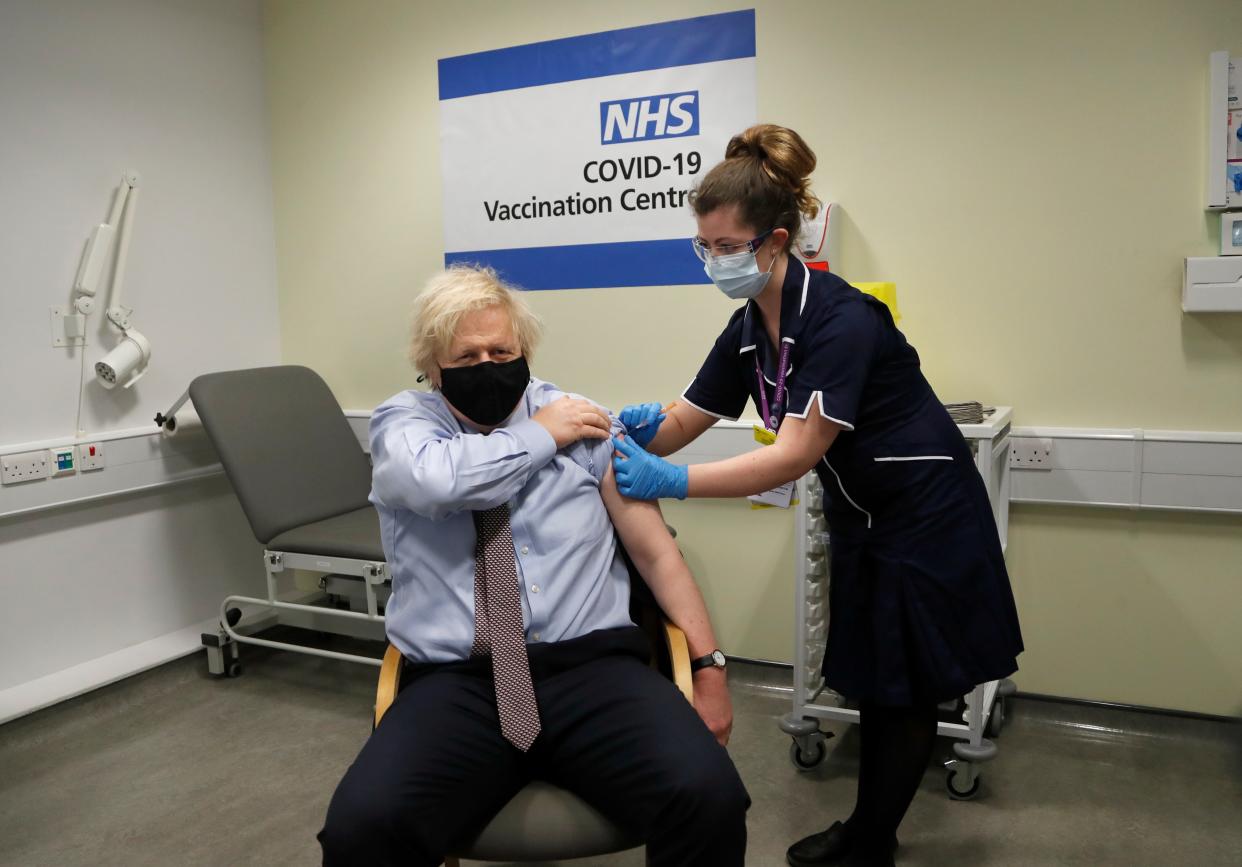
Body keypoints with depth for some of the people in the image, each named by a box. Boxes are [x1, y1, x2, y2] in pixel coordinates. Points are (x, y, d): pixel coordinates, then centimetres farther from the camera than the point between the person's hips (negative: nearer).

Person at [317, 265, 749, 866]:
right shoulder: (402, 422, 9)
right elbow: (436, 481, -16)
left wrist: (707, 667, 1)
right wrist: (541, 435, -2)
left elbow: (655, 550, 9)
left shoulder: (586, 422, 10)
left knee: (709, 799, -25)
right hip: (455, 684, 0)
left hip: (591, 669, 1)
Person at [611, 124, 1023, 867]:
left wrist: (670, 483, -38)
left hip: (925, 518, -8)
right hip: (861, 518, 8)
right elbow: (684, 423, -1)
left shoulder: (840, 319, -29)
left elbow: (794, 456, -34)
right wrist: (644, 429, -24)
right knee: (871, 677, 17)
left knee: (907, 688, 7)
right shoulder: (748, 329, -4)